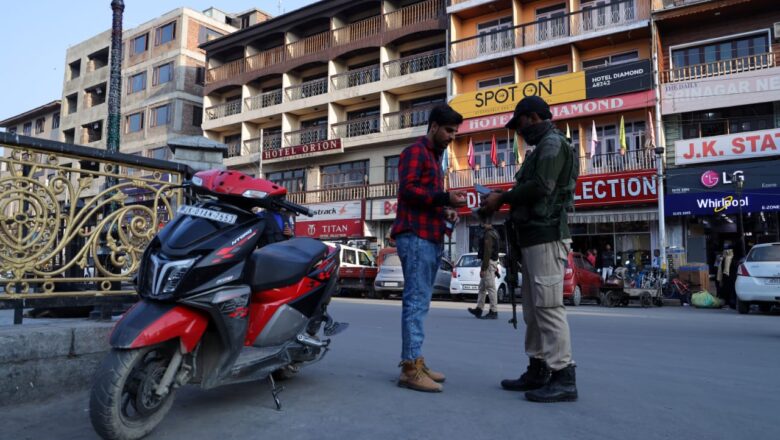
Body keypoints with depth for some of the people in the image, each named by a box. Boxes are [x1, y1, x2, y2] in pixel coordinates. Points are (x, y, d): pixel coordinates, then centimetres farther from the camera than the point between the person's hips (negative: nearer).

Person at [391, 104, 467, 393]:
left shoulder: (435, 157, 26)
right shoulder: (415, 151, -3)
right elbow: (408, 189, -17)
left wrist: (445, 210, 12)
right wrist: (445, 198, -22)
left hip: (431, 237, 10)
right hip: (415, 236, -10)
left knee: (420, 302, 10)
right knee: (416, 301, -12)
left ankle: (415, 361, 16)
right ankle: (410, 368, -10)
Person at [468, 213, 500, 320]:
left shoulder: (488, 234, -16)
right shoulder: (493, 232, 17)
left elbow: (487, 252, -22)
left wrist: (483, 268, -22)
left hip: (489, 263, -11)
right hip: (492, 262, 11)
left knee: (490, 288, -6)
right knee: (482, 287, 14)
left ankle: (493, 312, -3)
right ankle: (478, 309, 18)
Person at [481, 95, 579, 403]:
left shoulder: (553, 143, -4)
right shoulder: (543, 148, 25)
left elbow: (541, 187, -18)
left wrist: (502, 198, -8)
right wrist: (504, 202, 9)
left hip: (546, 237, -10)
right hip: (534, 238, 10)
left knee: (548, 306, -10)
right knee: (533, 308, 10)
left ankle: (564, 378, -6)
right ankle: (538, 372, 16)